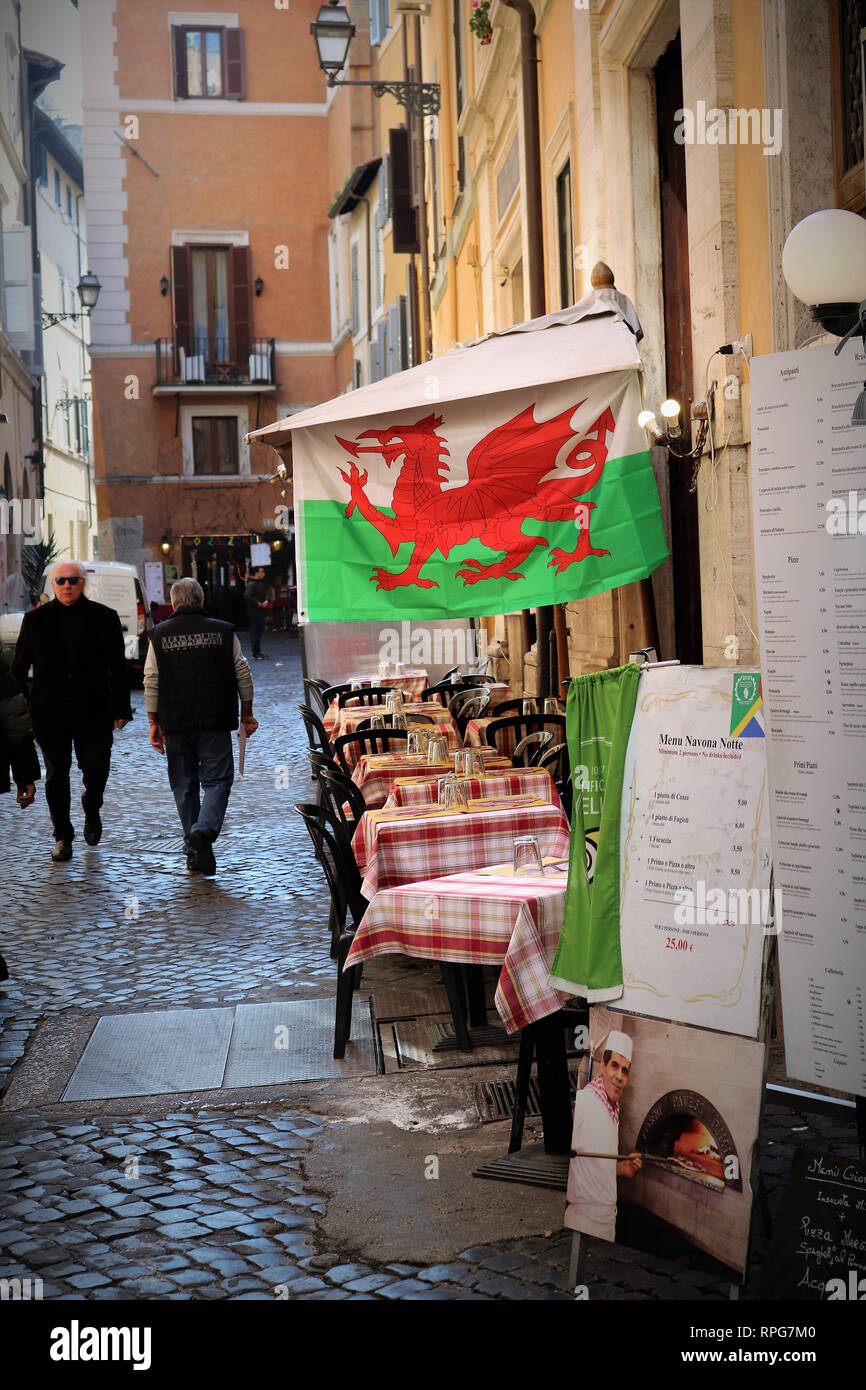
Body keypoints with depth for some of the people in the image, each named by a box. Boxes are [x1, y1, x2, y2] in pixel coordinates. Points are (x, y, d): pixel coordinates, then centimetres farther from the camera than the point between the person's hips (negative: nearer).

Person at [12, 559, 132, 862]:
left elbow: (118, 667, 4)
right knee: (56, 776, 6)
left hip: (93, 713, -1)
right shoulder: (36, 619, 4)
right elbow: (19, 667, 8)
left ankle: (92, 809, 33)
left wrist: (121, 709, 1)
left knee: (96, 769, -1)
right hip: (50, 715, 1)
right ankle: (62, 837, 20)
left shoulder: (104, 617, 2)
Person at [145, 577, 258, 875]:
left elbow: (151, 682, 3)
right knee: (217, 780, 2)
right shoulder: (223, 631, 2)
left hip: (175, 722, 1)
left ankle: (194, 850, 12)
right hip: (216, 721, -1)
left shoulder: (159, 635, 4)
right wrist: (246, 712, 14)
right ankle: (204, 830, -23)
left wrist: (154, 722, 9)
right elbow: (242, 674, 4)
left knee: (184, 786, 10)